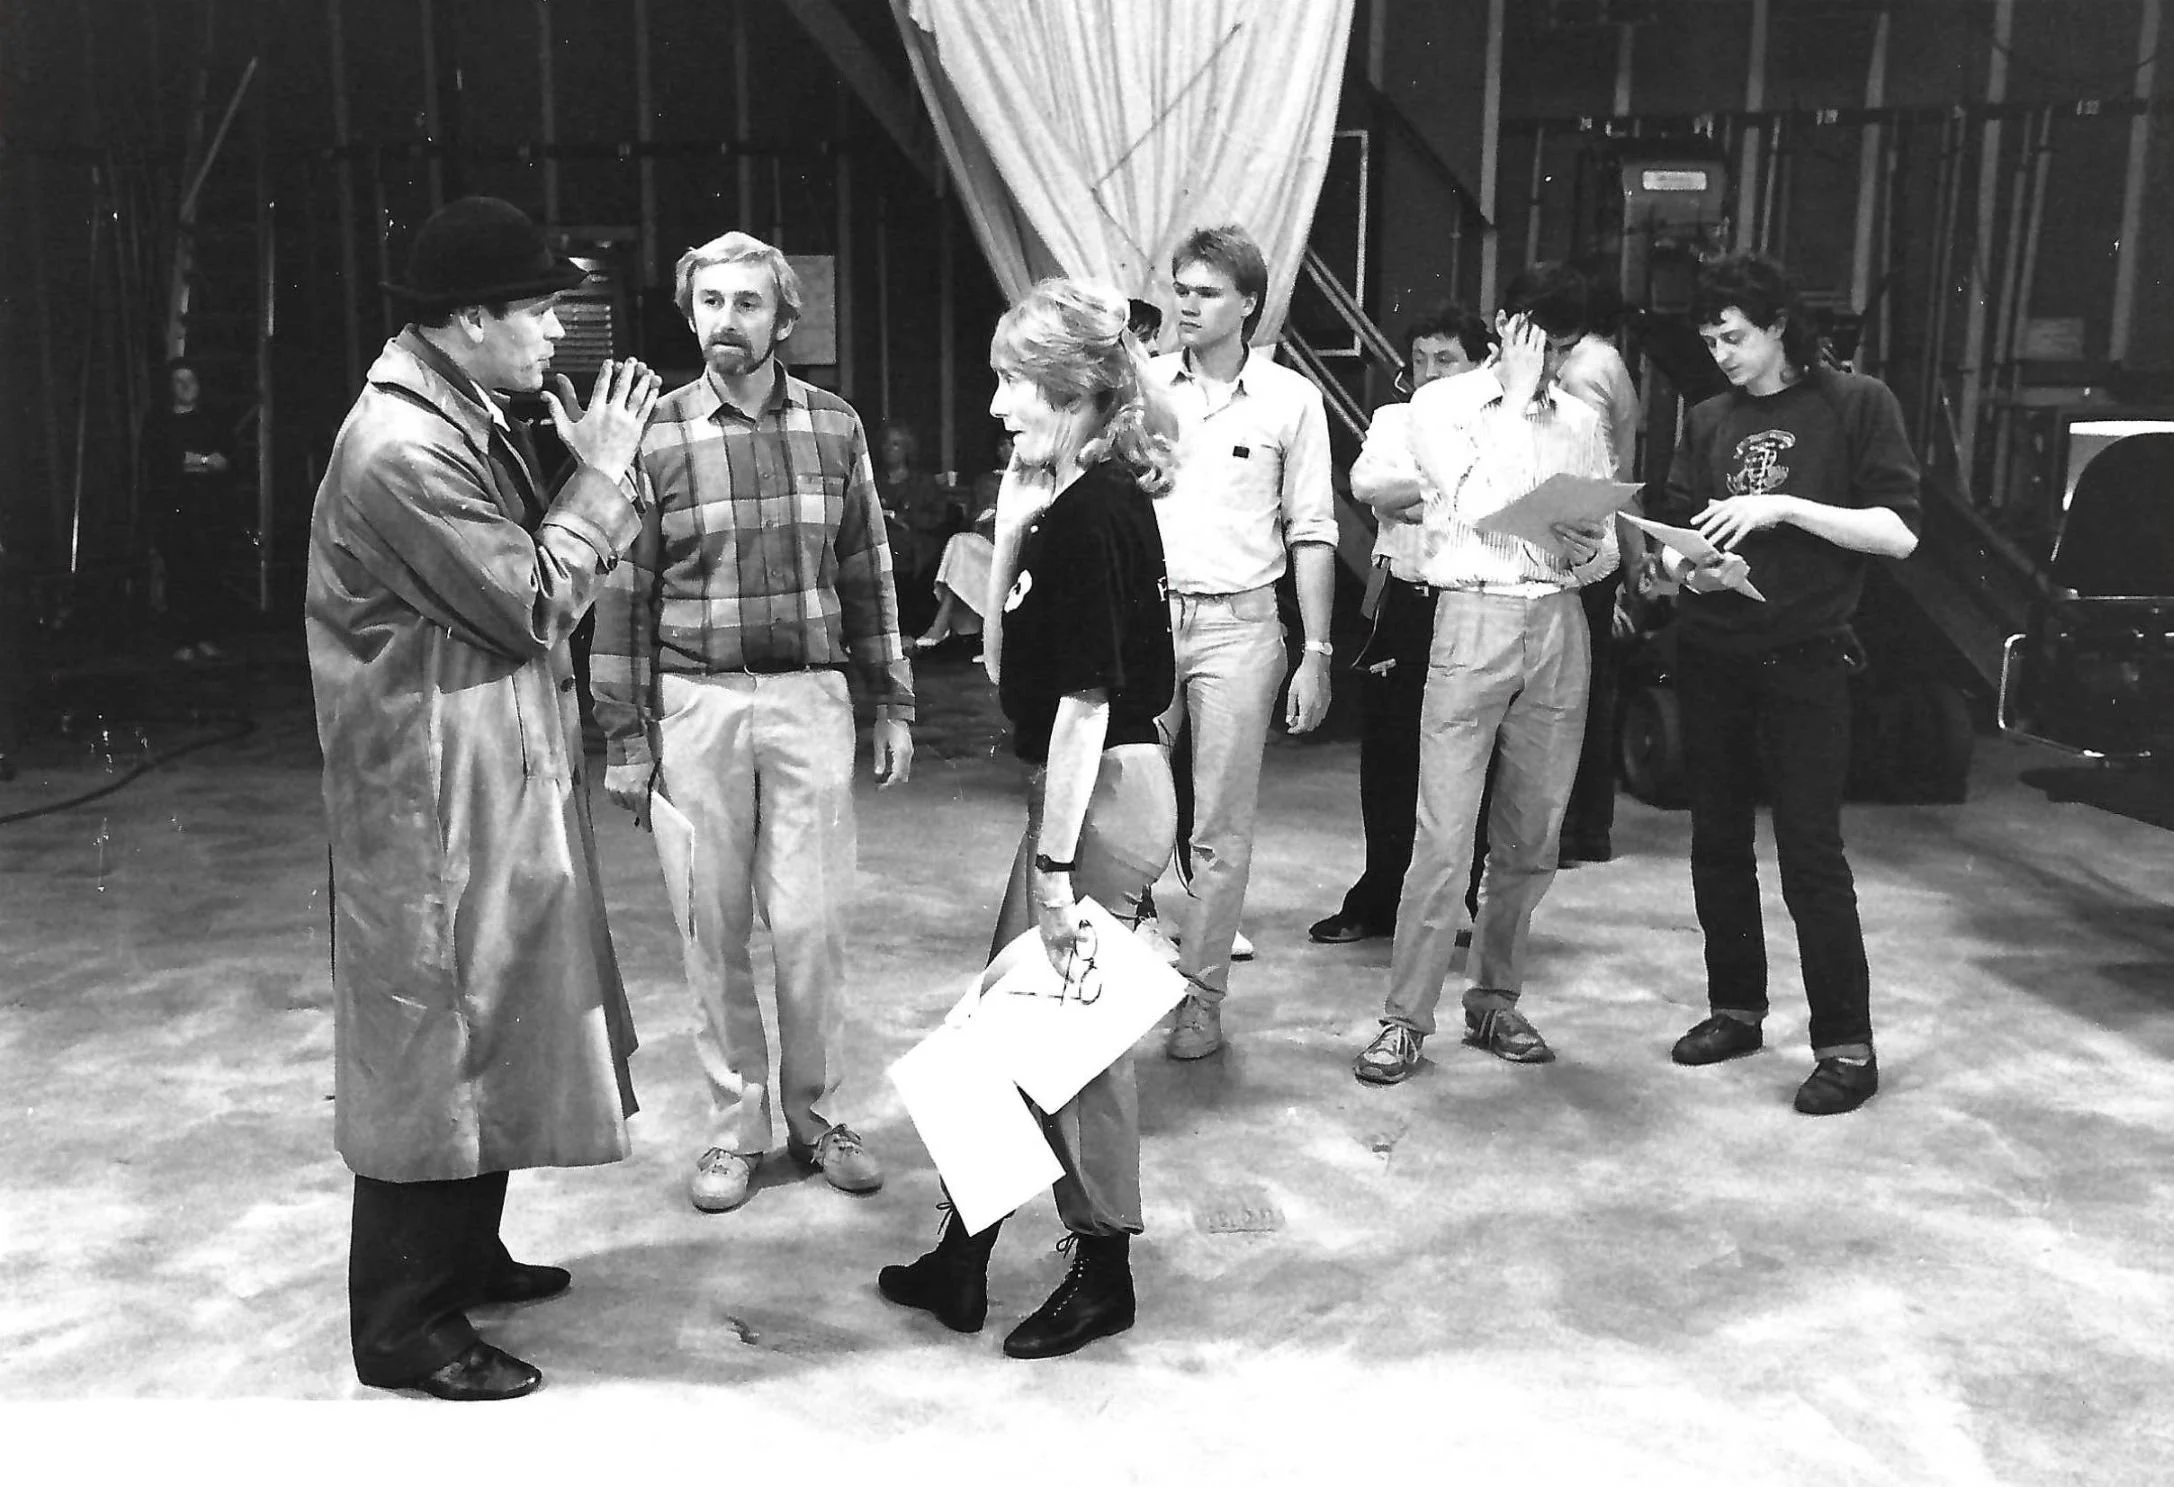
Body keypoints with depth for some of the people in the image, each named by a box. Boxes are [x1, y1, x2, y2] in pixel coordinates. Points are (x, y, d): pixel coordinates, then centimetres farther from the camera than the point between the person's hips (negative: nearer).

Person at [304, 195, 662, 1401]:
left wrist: (594, 471, 3)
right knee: (430, 1041, 0)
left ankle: (466, 1254, 35)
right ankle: (403, 1326, 15)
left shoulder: (465, 419, 11)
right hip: (435, 800, -10)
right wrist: (599, 474, -12)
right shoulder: (400, 446, -21)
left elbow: (535, 573, 13)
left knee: (487, 1028, 19)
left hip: (499, 787, 10)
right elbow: (532, 606, -20)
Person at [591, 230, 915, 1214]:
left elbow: (867, 572, 10)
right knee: (713, 928, 7)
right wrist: (623, 738, -2)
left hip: (811, 699, 1)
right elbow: (623, 595, 0)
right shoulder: (654, 437, -1)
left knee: (811, 921, 3)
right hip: (695, 702, -1)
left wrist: (894, 705, 8)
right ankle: (734, 1124, 22)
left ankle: (816, 1112, 22)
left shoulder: (834, 427, 5)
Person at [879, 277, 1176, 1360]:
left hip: (1102, 793, -10)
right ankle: (959, 1264, 28)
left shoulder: (1091, 512, -18)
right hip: (1094, 784, 10)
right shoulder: (1099, 497, 11)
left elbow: (1085, 699, -22)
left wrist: (1054, 864, -21)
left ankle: (1103, 1273, 22)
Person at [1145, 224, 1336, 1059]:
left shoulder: (1290, 399, 3)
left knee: (1220, 826, 2)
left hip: (1237, 627, -1)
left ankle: (1200, 997, 12)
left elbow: (1312, 536, 4)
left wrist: (1316, 654, -1)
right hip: (1141, 616, 2)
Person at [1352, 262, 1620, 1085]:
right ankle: (1405, 1019, 0)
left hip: (1560, 624, 4)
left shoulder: (1582, 421, 14)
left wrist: (1591, 549, -8)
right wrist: (1517, 395, -8)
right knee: (1444, 835, -8)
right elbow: (1480, 507, -13)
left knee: (1531, 838, 8)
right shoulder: (1442, 403, 3)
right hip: (1475, 615, -4)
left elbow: (1606, 550, 16)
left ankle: (1495, 1001, 21)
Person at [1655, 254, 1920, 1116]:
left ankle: (1846, 1046, 4)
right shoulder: (1710, 422, 12)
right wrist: (1688, 570, -11)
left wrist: (1785, 507, -19)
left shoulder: (1855, 406, -2)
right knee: (1718, 843, 10)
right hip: (1709, 655, 5)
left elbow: (1899, 532, -9)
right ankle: (1736, 1009, 25)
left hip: (1803, 659, -5)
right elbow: (1671, 537, 12)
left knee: (1810, 855, -6)